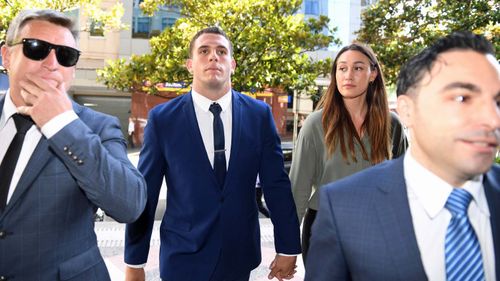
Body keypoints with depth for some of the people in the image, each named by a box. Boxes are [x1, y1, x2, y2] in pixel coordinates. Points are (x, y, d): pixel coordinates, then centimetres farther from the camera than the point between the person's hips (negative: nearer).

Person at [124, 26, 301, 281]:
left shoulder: (259, 114, -4)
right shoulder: (162, 119, -7)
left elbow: (277, 185, -2)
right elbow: (144, 193, -4)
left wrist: (287, 248, 1)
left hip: (240, 255, 2)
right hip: (184, 258, -2)